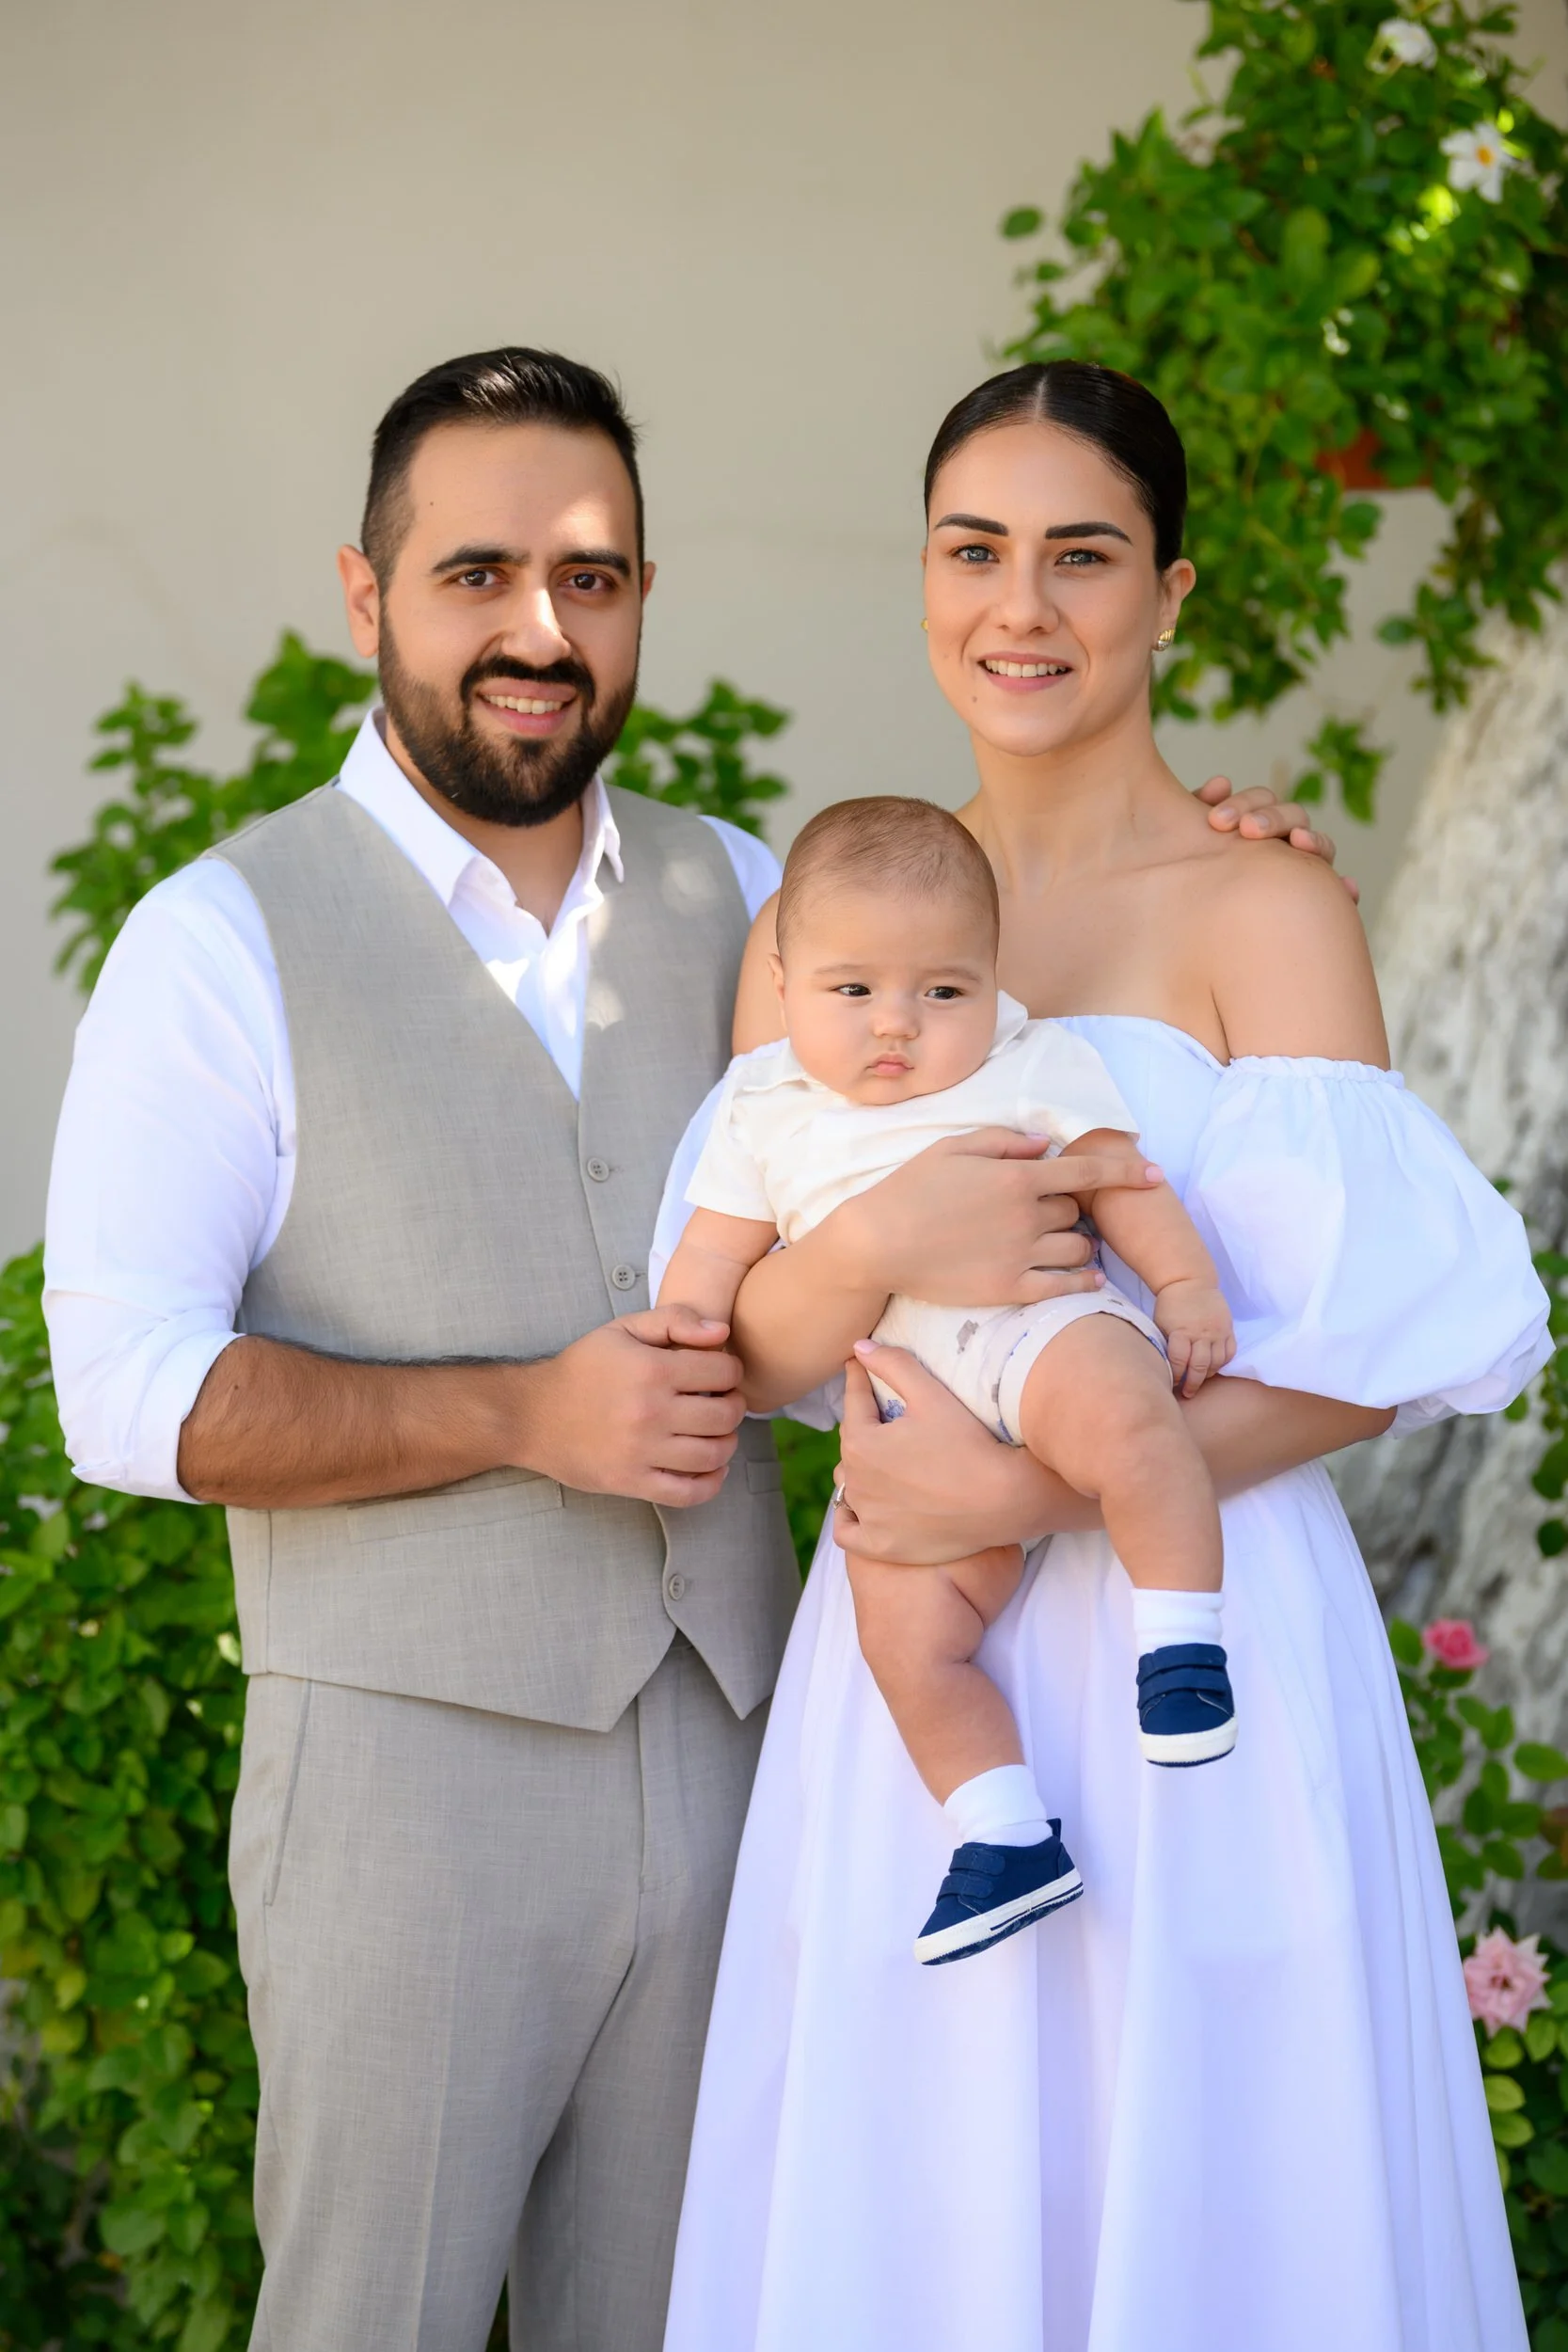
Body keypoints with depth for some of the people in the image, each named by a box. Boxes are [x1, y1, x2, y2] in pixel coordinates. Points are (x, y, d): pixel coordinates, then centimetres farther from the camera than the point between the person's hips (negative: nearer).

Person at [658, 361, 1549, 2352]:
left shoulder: (1261, 912, -6)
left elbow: (1375, 1346, -12)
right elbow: (743, 1349, 4)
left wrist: (1029, 1488, -18)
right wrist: (869, 1249, -17)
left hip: (1193, 1657, -4)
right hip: (909, 1674, 4)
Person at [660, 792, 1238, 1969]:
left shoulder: (1025, 1067, 10)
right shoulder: (767, 1109, 19)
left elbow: (1122, 1176, 7)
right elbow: (714, 1252, 21)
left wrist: (1188, 1284, -6)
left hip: (1040, 1329, -4)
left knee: (1123, 1416, -37)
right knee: (902, 1629, -9)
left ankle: (1182, 1641, -25)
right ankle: (1010, 1839, 0)